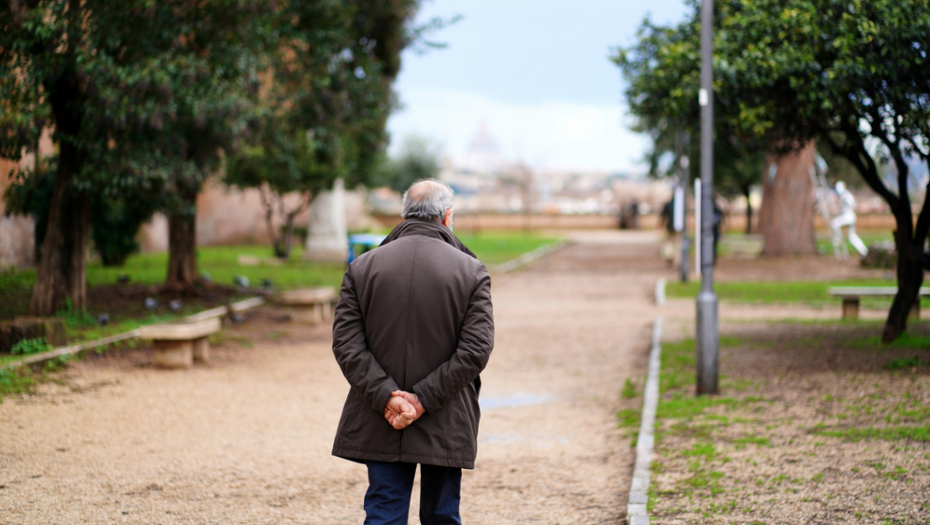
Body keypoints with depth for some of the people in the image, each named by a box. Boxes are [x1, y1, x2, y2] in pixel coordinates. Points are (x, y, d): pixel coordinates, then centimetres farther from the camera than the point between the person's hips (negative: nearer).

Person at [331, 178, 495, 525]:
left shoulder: (362, 267, 2)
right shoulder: (471, 271, -3)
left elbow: (346, 343, -5)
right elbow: (476, 349, -11)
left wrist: (387, 396, -11)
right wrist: (424, 399, -12)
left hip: (379, 426, 1)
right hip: (446, 429, -1)